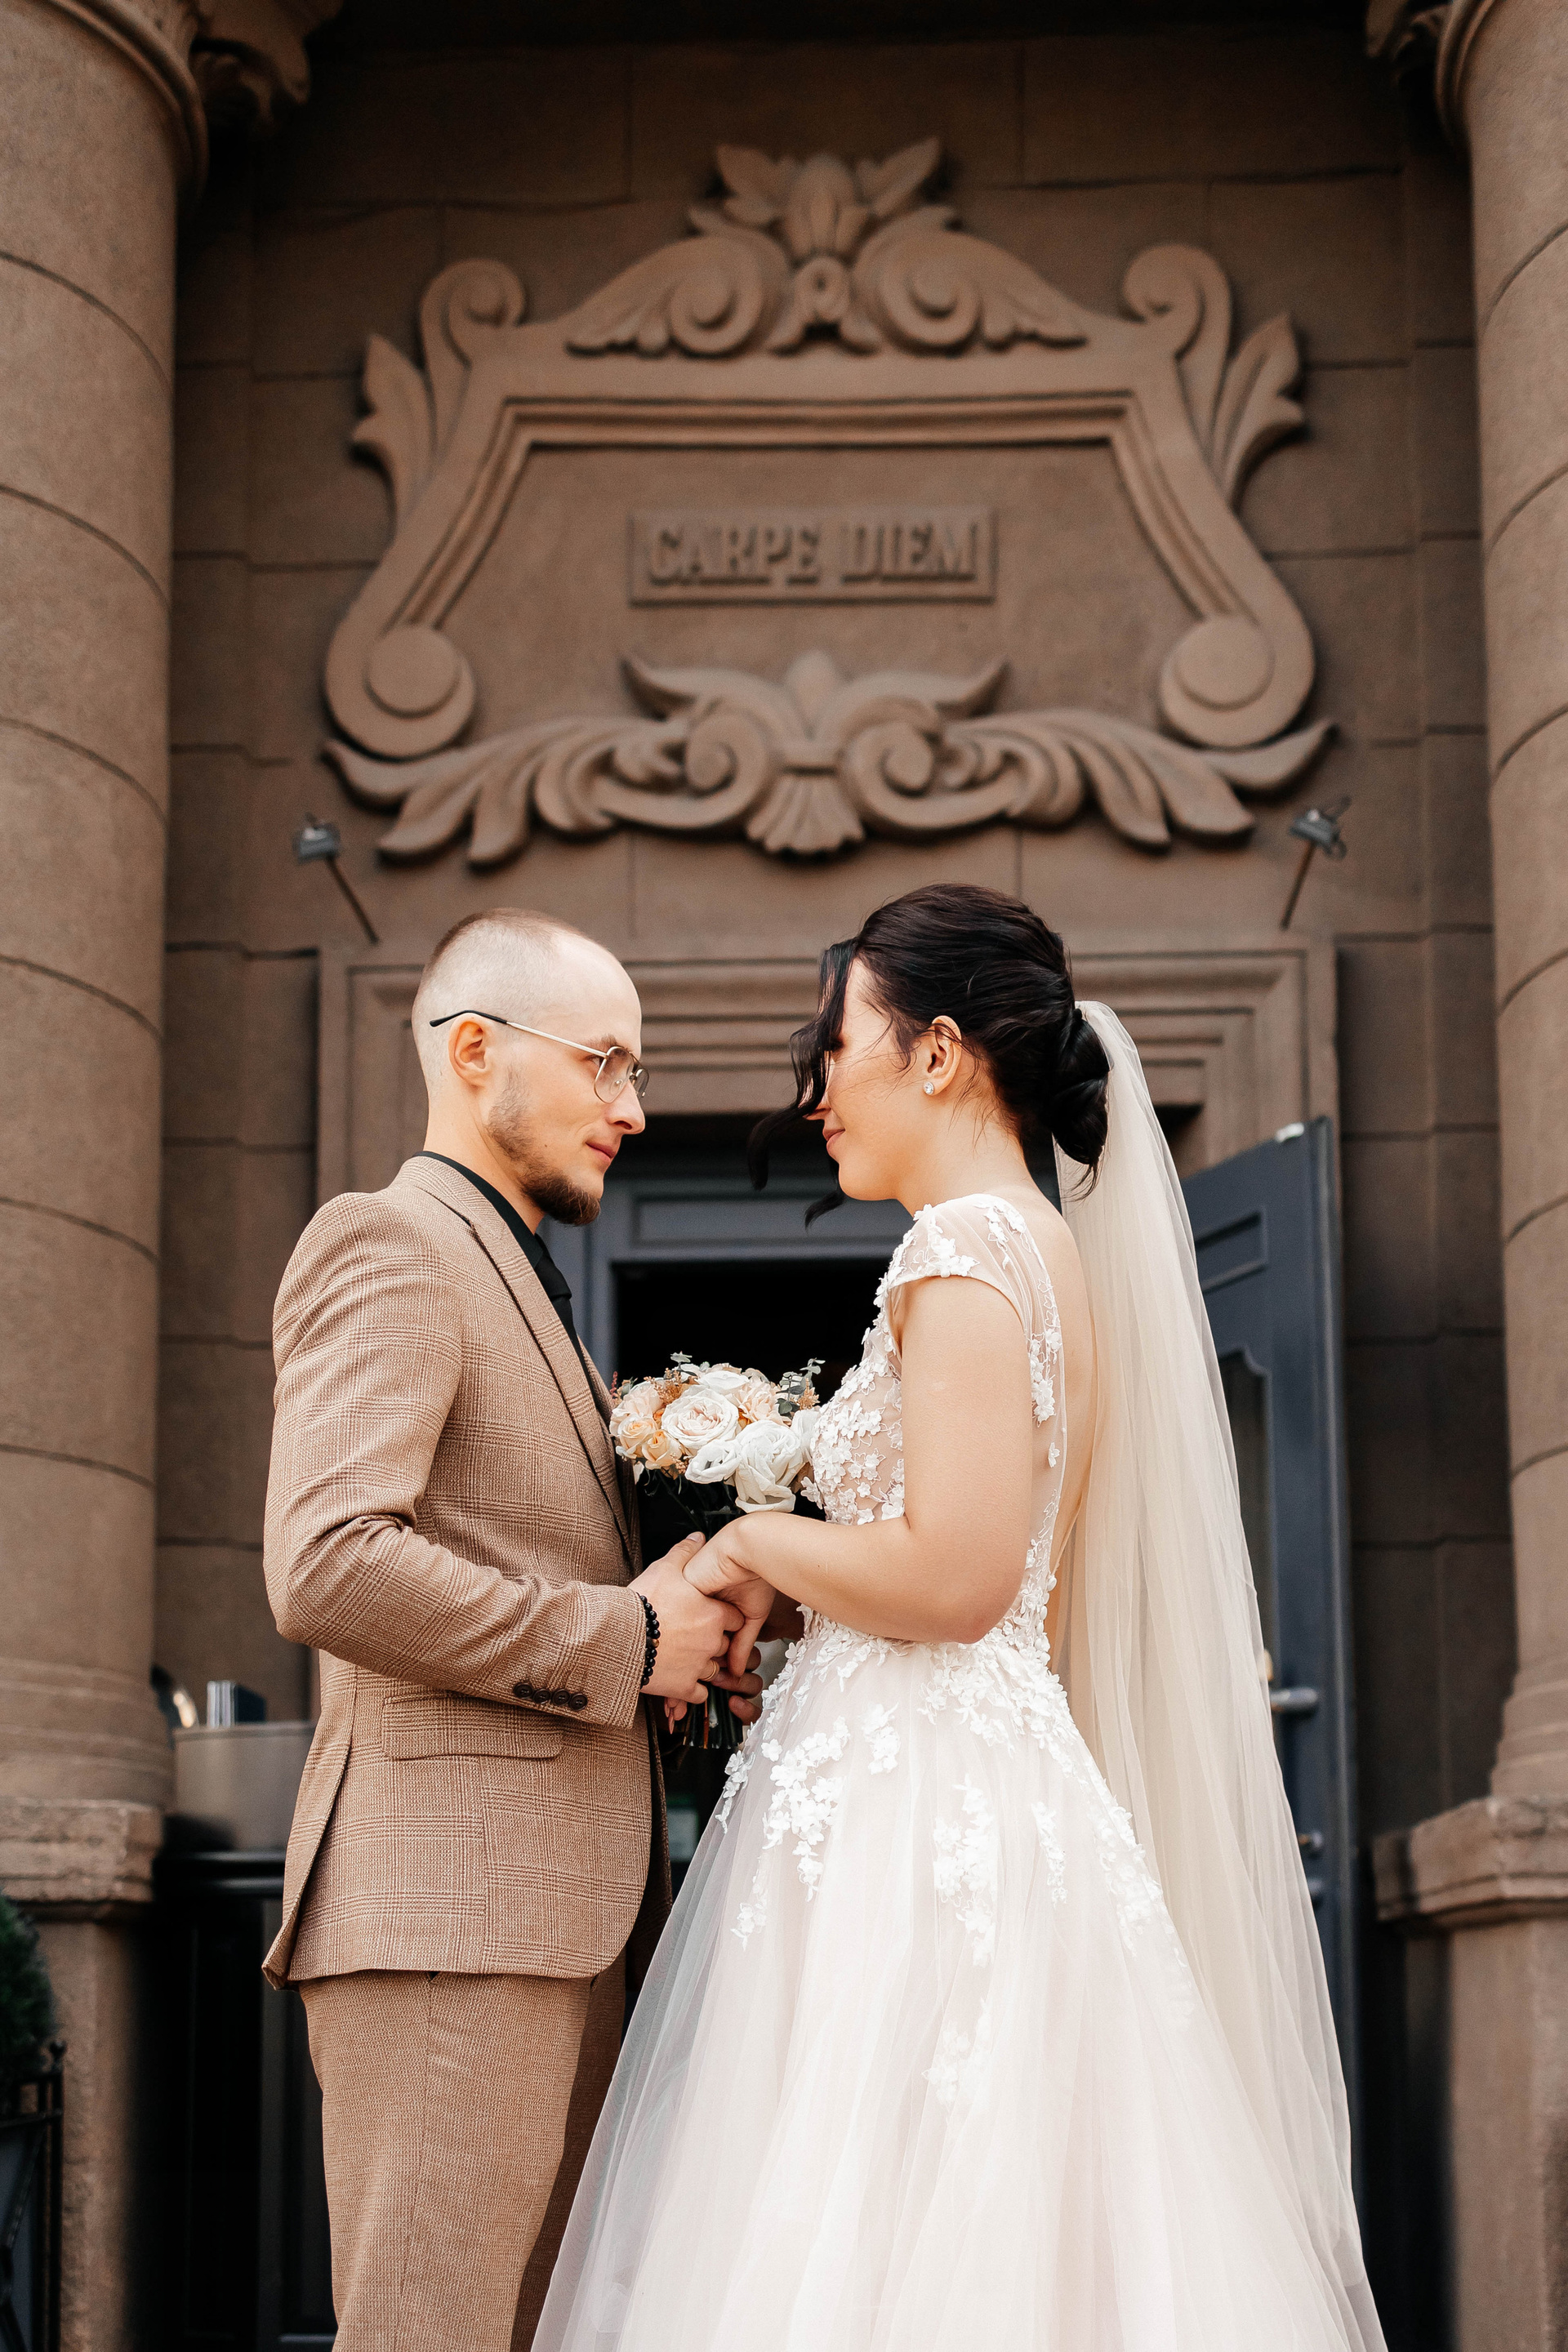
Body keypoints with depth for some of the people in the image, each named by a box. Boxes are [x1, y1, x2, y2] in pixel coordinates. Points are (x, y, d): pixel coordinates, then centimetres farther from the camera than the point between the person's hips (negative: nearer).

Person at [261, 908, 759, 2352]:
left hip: (555, 1909, 10)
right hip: (448, 1905, -10)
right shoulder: (388, 1245, -6)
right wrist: (621, 1642, -13)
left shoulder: (515, 1280, 25)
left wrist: (688, 1634, 10)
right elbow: (327, 1569, -20)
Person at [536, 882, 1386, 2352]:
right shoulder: (1052, 1256, 19)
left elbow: (952, 1576, -20)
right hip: (979, 1796, 10)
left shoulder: (969, 1251, -10)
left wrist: (759, 1547, -5)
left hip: (916, 1821, -10)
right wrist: (785, 1594, 17)